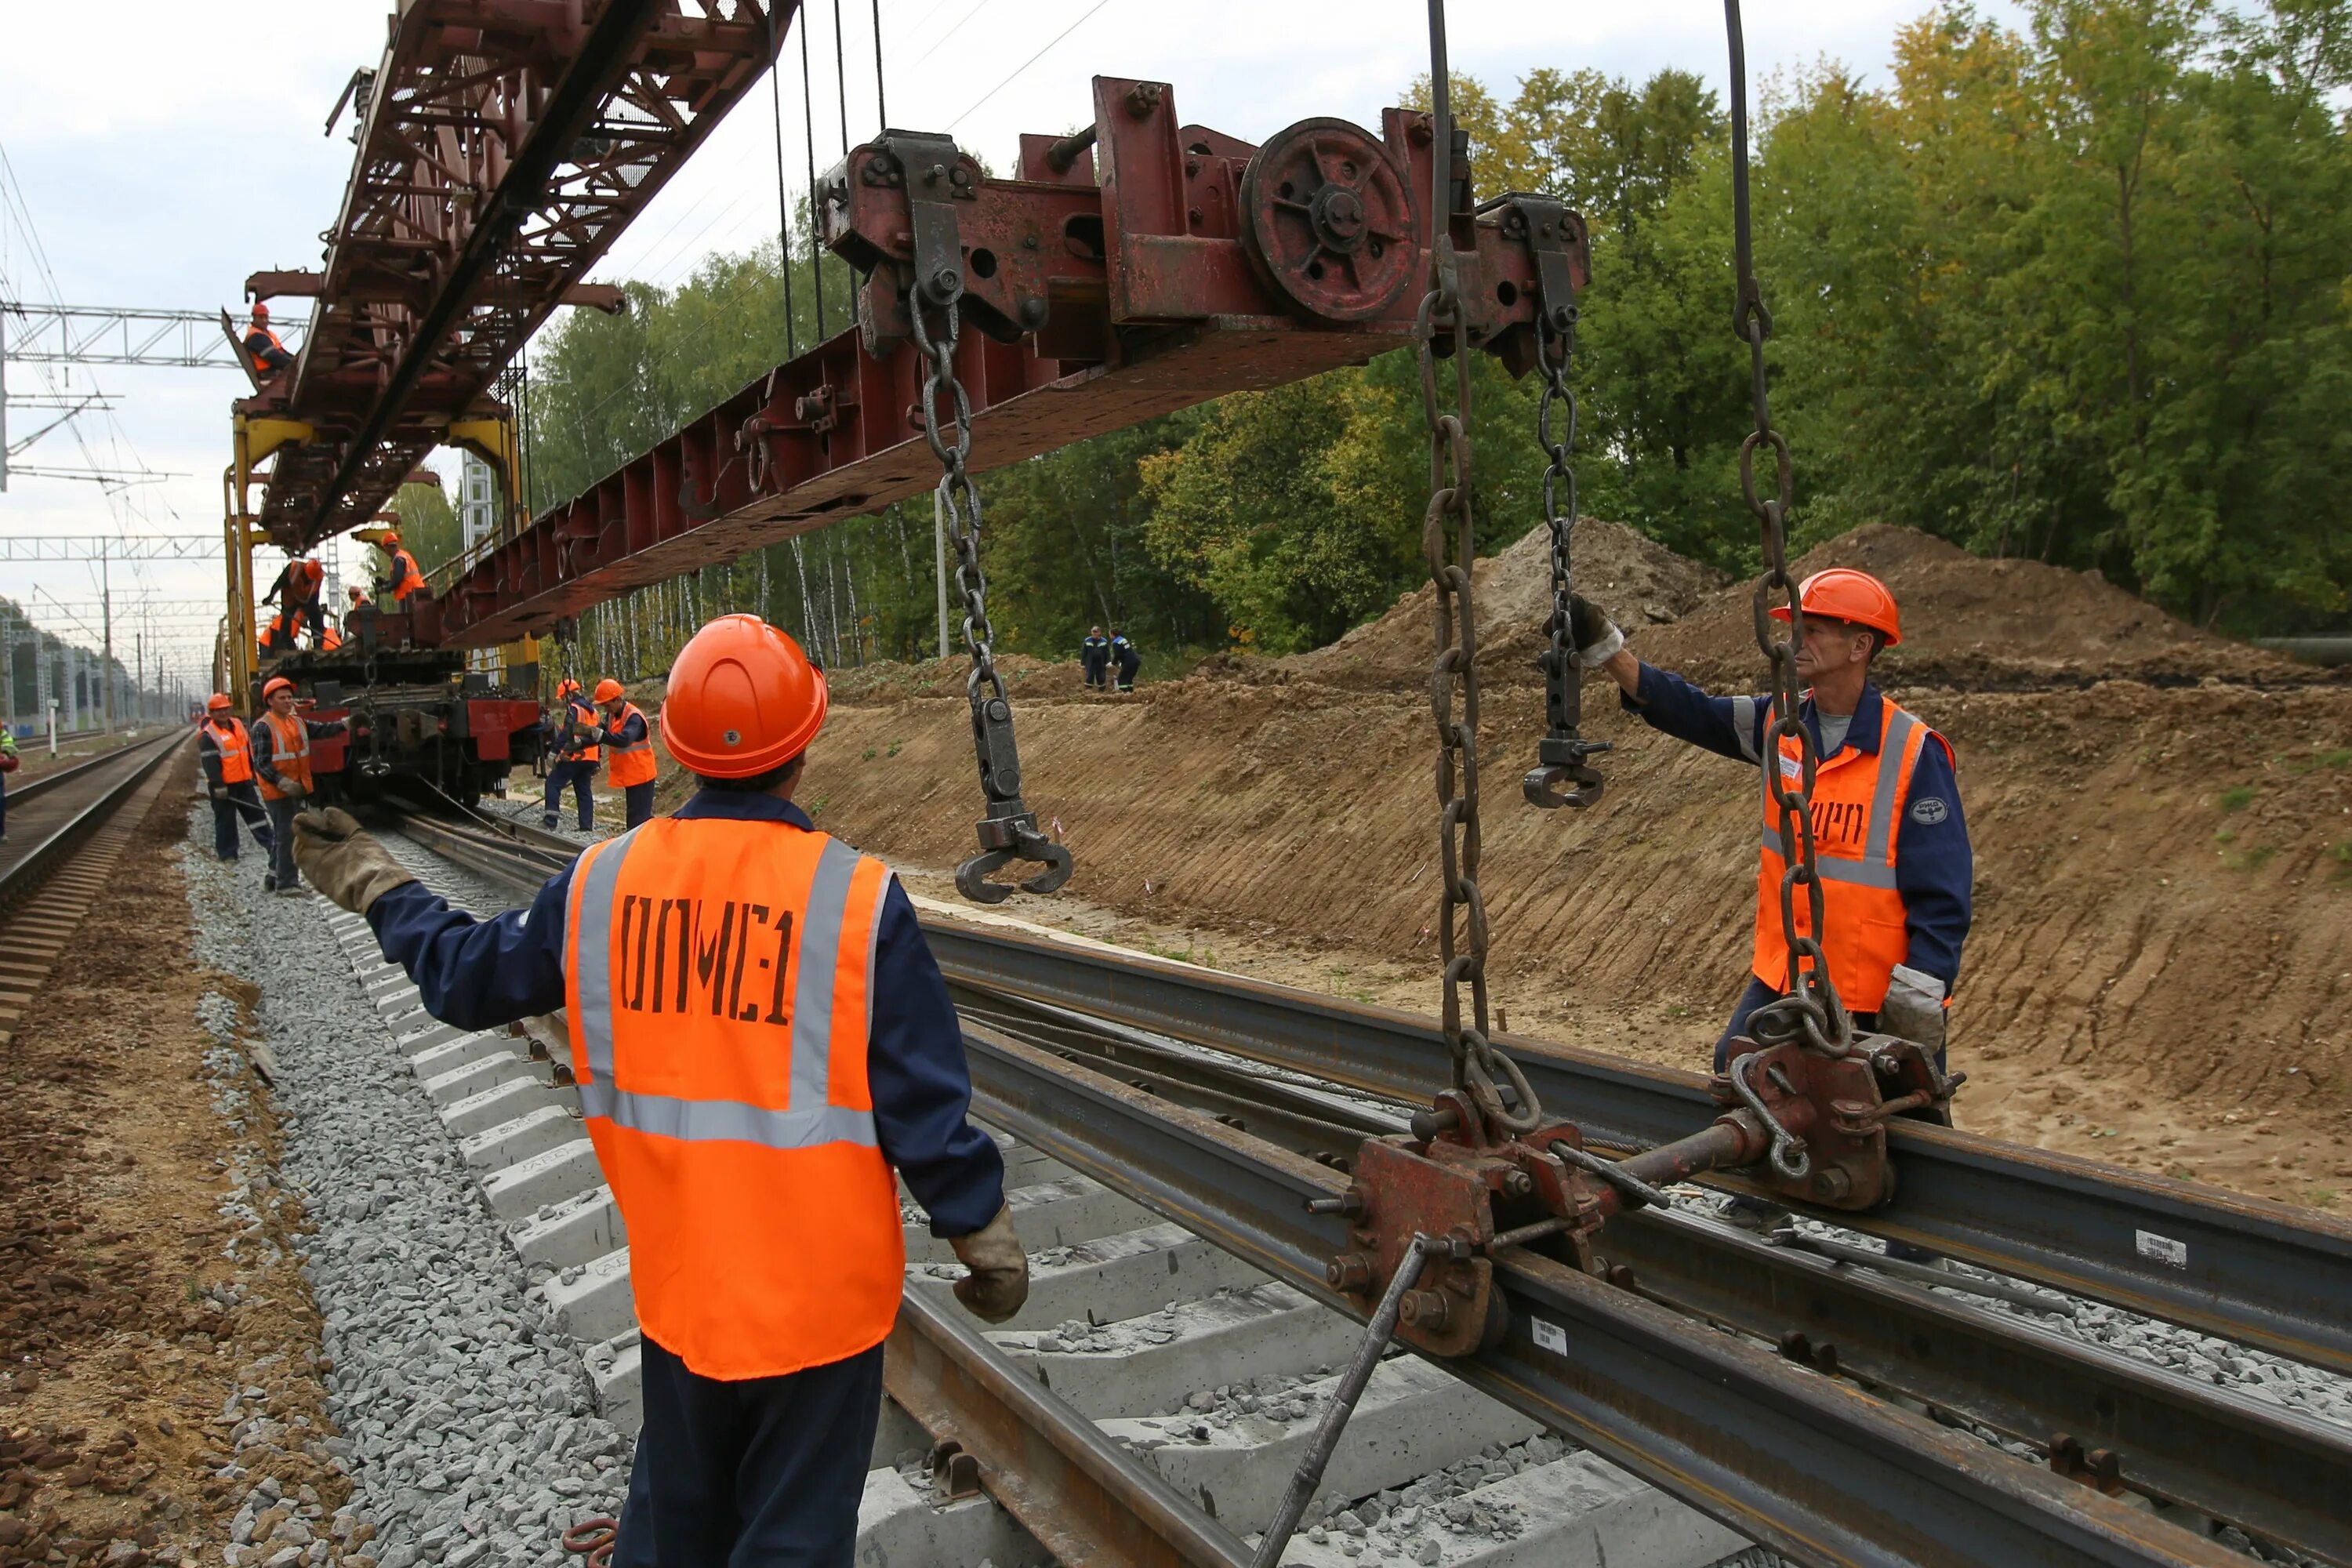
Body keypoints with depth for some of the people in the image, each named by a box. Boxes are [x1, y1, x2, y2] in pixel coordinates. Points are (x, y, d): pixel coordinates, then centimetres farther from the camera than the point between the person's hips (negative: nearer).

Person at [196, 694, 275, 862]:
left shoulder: (238, 724, 9)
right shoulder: (208, 735, -13)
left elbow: (249, 749, 19)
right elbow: (210, 763, -18)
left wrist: (254, 771, 22)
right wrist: (218, 785, -22)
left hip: (244, 781, 6)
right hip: (224, 785, -6)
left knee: (255, 812, 8)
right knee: (226, 819, 3)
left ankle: (271, 844, 10)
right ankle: (227, 852, 12)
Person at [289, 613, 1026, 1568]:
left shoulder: (600, 884, -7)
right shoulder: (858, 898, -19)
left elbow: (466, 977, 10)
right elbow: (924, 1104, -15)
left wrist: (375, 889, 27)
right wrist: (988, 1242, -1)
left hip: (677, 1280, 4)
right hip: (822, 1286, -4)